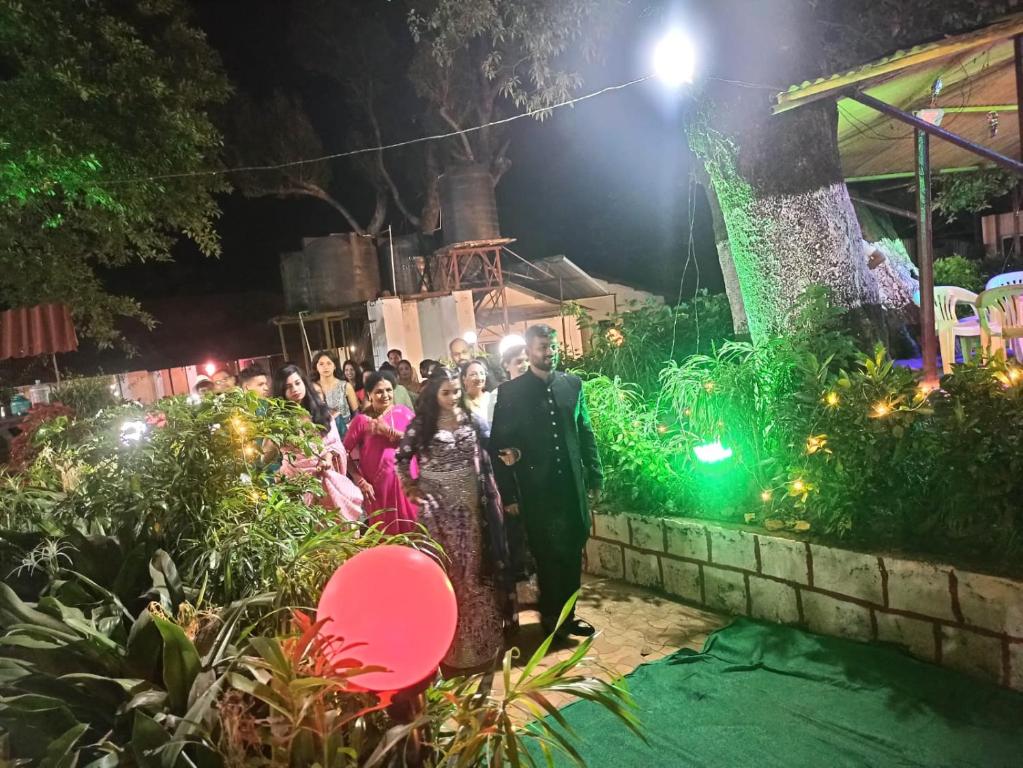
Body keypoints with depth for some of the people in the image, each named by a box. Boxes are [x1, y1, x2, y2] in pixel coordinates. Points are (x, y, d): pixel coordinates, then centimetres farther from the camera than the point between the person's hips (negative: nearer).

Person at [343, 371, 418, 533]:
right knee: (385, 534, 8)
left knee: (413, 531, 9)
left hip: (407, 482, 2)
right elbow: (345, 453, -2)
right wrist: (361, 481, -9)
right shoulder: (361, 420, -4)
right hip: (378, 487, -2)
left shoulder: (404, 412, 3)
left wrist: (388, 431, -18)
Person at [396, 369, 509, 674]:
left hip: (472, 504, 4)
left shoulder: (469, 419, 4)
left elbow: (482, 457, 9)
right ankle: (454, 642, 16)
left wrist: (493, 492, 6)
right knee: (447, 571, 2)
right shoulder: (421, 424, -7)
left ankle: (482, 636, 29)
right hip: (440, 507, -4)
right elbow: (402, 458, -1)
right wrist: (412, 490, -2)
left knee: (476, 567, 13)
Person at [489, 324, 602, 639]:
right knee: (549, 556, 7)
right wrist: (508, 493, -6)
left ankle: (566, 615, 30)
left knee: (571, 554, 12)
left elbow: (585, 432, 11)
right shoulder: (511, 391, -5)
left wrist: (595, 473, 7)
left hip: (572, 485, 4)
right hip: (537, 490, -3)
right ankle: (552, 618, 27)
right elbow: (498, 444, -4)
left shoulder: (572, 384, 6)